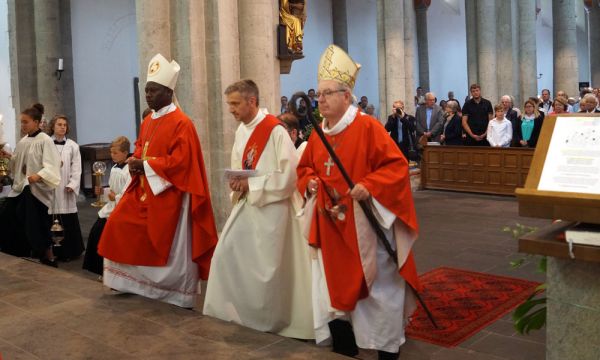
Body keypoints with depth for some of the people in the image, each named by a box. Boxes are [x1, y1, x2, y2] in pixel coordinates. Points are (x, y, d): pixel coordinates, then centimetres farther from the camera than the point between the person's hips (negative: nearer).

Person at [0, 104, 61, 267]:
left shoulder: (45, 141, -12)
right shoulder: (23, 141, 11)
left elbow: (51, 166, -19)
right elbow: (19, 162, 18)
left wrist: (38, 176, -34)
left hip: (38, 189, -8)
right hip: (21, 187, 8)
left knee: (38, 224, -4)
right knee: (15, 220, 9)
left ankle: (49, 257, 9)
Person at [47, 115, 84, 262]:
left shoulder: (72, 145, 6)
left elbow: (76, 168, 3)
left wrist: (72, 184, -6)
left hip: (66, 187, 1)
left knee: (69, 221, 2)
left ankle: (71, 250, 12)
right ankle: (56, 251, 11)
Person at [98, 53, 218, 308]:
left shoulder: (181, 123, -15)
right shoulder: (147, 122, 12)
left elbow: (180, 161, -22)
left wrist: (145, 165, -19)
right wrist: (135, 162, -1)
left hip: (168, 194, -9)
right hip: (144, 190, 9)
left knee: (171, 246, -1)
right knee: (120, 225, 8)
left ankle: (180, 295, 13)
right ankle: (129, 280, 23)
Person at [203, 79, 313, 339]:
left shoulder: (275, 130, -16)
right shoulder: (241, 131, 9)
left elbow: (289, 174, -19)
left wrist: (251, 184, -17)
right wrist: (236, 182, -3)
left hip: (269, 208, -8)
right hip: (246, 204, 8)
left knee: (266, 267, 1)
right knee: (225, 255, 8)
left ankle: (266, 320, 19)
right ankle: (232, 310, 24)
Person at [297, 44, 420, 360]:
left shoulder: (367, 126, -11)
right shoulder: (318, 135, 8)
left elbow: (396, 165, -15)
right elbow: (304, 168, 19)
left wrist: (369, 186, -27)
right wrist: (310, 182, -2)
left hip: (365, 224, -6)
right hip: (331, 225, 6)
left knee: (377, 284, 3)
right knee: (335, 284, 11)